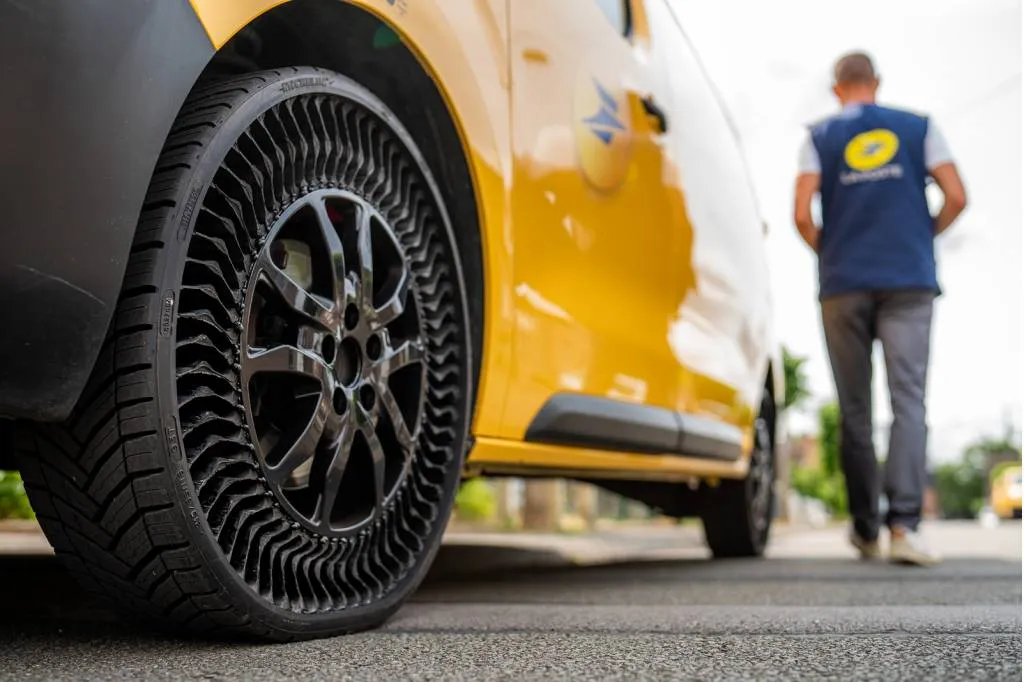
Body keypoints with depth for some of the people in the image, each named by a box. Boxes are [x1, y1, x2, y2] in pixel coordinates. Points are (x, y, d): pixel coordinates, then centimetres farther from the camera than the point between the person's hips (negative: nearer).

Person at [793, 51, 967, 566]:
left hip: (843, 285, 0)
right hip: (909, 280, 0)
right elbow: (956, 198, 3)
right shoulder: (918, 128, 11)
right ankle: (903, 523, -21)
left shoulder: (820, 137, 8)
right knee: (908, 399, -6)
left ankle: (865, 528, 12)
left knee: (855, 409, 6)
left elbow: (803, 215, -3)